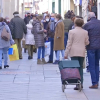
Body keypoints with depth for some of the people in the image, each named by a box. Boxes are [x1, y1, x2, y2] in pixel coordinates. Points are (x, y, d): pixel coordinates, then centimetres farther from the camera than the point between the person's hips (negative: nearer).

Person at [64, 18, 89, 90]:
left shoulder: (71, 32, -5)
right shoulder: (85, 32, 3)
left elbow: (69, 43, -6)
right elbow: (87, 43, 8)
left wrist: (66, 53, -2)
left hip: (74, 52, -3)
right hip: (82, 52, 3)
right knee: (80, 68, 12)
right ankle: (81, 83, 13)